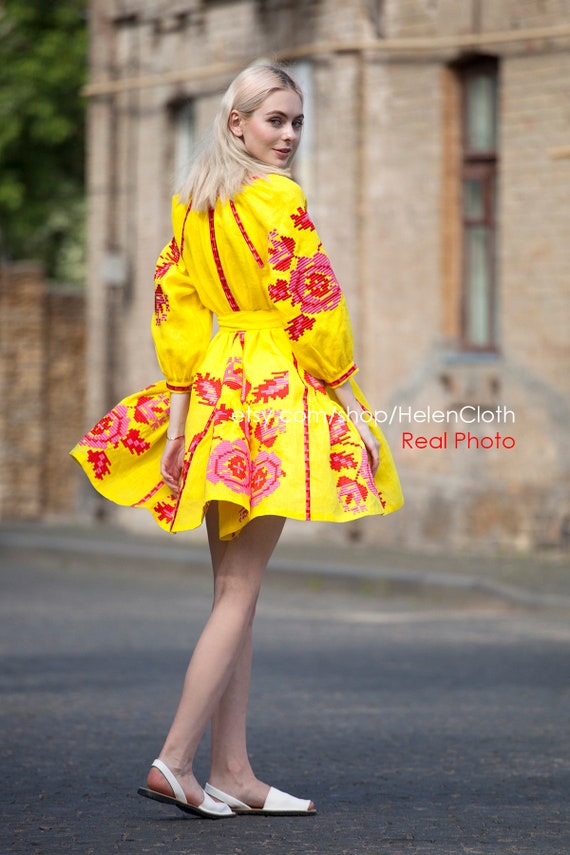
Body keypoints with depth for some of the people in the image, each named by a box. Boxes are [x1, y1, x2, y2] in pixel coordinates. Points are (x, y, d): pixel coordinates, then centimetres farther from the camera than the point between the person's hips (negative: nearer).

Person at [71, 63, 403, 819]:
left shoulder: (193, 201, 12)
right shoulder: (278, 198, -10)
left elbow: (176, 306, 10)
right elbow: (312, 308, -13)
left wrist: (180, 415, 10)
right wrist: (353, 407, -7)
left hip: (215, 389, 8)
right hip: (276, 393, -8)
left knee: (232, 589, 8)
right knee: (240, 591, -7)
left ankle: (231, 773, 8)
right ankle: (176, 761, -12)